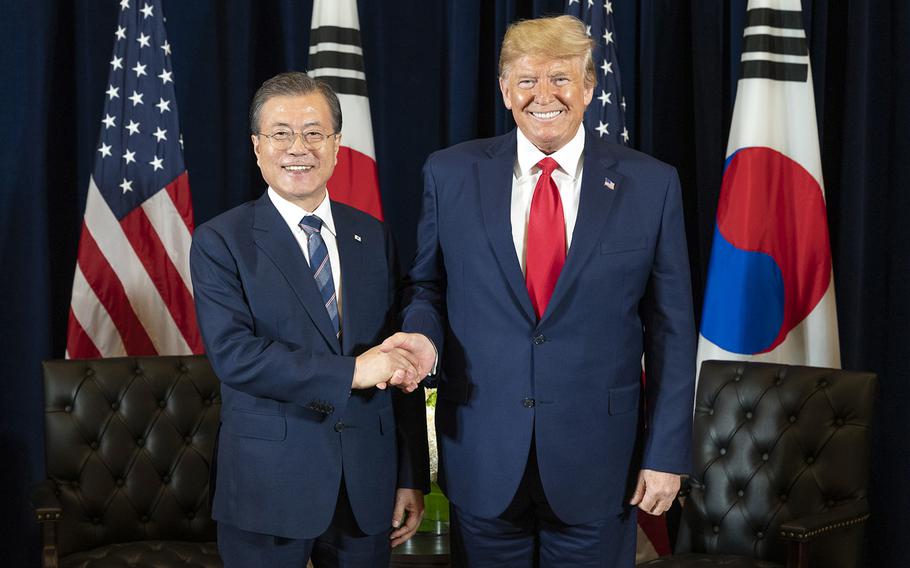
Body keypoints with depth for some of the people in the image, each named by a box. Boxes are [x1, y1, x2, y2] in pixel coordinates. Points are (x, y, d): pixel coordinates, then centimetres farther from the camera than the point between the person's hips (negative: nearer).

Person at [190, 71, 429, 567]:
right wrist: (351, 371, -22)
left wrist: (412, 478, 5)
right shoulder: (220, 241, -4)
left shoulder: (373, 236, 7)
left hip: (368, 486, 3)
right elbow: (232, 354, -17)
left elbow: (401, 365, 7)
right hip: (268, 486, -3)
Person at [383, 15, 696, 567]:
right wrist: (423, 333, -12)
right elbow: (428, 283, 10)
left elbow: (671, 329, -2)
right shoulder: (451, 173, 0)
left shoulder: (651, 184, -3)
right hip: (482, 456, 1)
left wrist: (667, 453, -3)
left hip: (597, 459, -1)